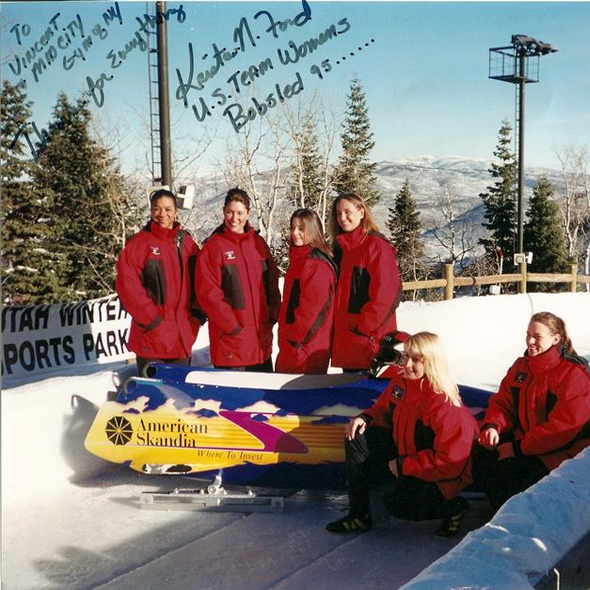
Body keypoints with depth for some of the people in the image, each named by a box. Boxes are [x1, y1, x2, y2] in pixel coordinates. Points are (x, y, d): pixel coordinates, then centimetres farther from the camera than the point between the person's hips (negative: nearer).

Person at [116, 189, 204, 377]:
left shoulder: (187, 243, 12)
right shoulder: (138, 244, -3)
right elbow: (127, 285, -10)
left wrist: (197, 315, 3)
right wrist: (151, 318, -14)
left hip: (183, 338, 5)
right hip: (152, 338, -4)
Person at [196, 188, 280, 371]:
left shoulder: (258, 243, 10)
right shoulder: (213, 247, -6)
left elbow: (272, 282, 14)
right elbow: (208, 293, -11)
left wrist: (272, 317, 2)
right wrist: (233, 327, -13)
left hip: (262, 338, 5)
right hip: (231, 341, -5)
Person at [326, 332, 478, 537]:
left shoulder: (444, 403, -29)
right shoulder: (401, 379, -6)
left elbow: (449, 459, -28)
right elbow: (384, 409, 13)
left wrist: (404, 465, -23)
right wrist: (365, 418, -10)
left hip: (438, 475, -8)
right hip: (402, 454, 8)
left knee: (395, 499, -29)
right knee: (357, 437, -7)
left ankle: (454, 507, 0)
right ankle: (359, 514, 0)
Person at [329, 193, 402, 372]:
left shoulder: (377, 246, -9)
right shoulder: (341, 248, 15)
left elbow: (386, 294, -16)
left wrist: (363, 327, -15)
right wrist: (336, 327, 10)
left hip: (370, 339, -8)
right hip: (345, 338, 8)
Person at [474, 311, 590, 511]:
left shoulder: (574, 373, -15)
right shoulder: (521, 366, 7)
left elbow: (565, 426, -21)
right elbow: (502, 403, 11)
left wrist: (519, 448, -23)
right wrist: (492, 426, -14)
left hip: (561, 450, -7)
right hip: (523, 439, 7)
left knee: (510, 470, -29)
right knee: (482, 454, -14)